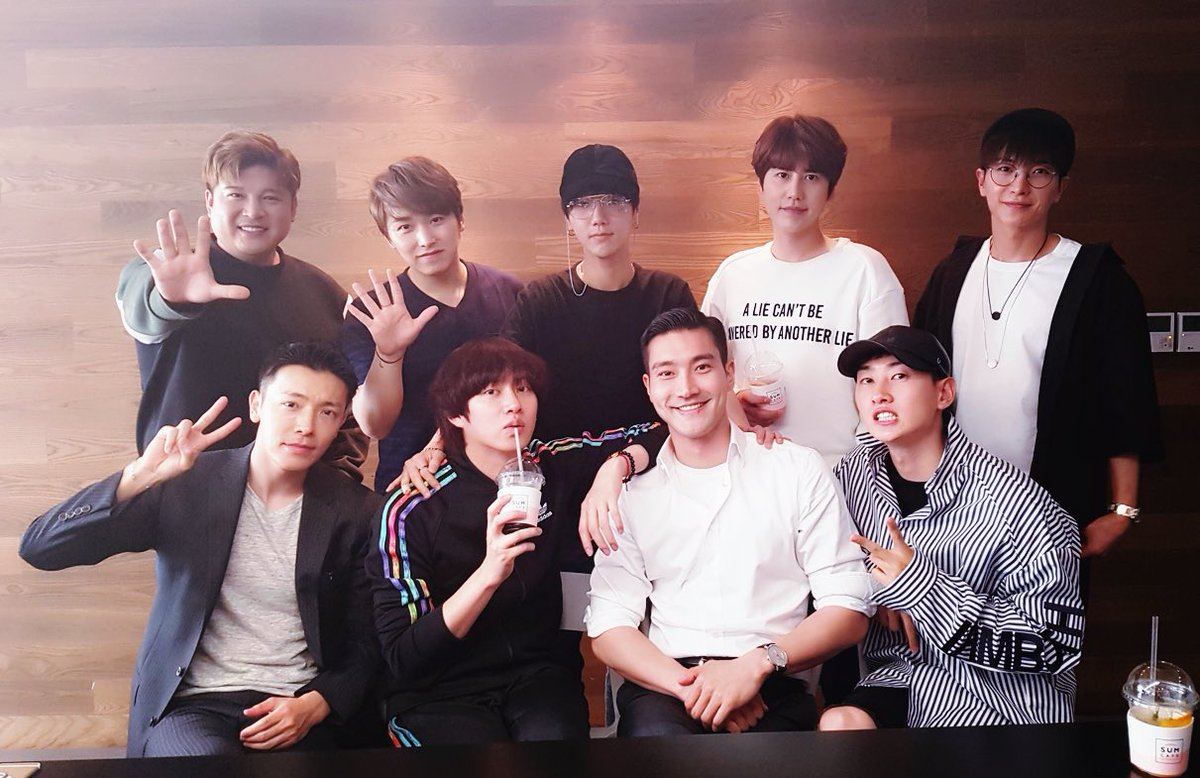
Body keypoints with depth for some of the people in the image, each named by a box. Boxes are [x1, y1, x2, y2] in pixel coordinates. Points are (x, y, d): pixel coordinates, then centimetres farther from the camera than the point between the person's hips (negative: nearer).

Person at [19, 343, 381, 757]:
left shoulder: (356, 510, 1)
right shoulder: (185, 484, -2)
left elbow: (366, 642, 6)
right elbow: (39, 548, -7)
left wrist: (313, 706, -12)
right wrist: (139, 476, -20)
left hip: (296, 715, 0)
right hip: (191, 705, 0)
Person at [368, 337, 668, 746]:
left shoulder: (553, 467, -1)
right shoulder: (410, 511, -12)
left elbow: (654, 433, 9)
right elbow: (401, 659, -15)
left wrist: (614, 468, -12)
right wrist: (489, 574, -29)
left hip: (538, 672, 3)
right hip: (438, 693, -2)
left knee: (553, 734, -29)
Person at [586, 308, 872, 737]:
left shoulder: (800, 469, 8)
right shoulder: (633, 493, 11)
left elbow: (848, 609, 3)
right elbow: (609, 625, 5)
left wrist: (758, 663, -14)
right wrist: (687, 684, -14)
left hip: (772, 689, 0)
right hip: (664, 683, 1)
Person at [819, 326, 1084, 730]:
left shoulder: (1011, 499, -19)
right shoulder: (854, 474, -2)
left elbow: (1060, 642, -19)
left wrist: (925, 587, -25)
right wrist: (879, 590, -8)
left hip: (1004, 700, -4)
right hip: (898, 673, 4)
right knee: (839, 724, -22)